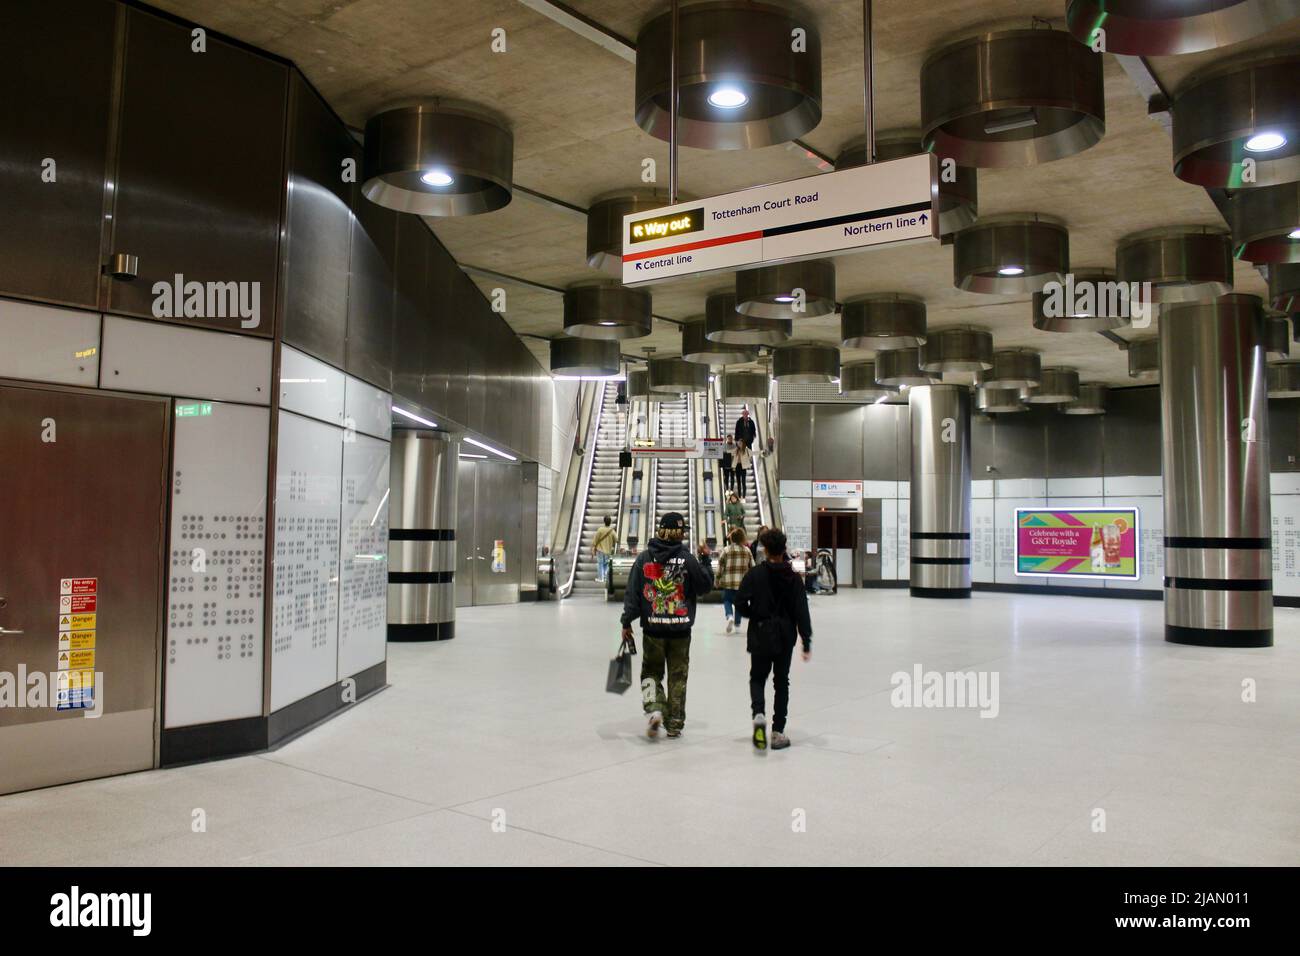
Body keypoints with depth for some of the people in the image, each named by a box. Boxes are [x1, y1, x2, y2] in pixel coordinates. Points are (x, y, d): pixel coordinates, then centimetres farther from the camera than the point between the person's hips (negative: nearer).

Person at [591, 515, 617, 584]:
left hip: (600, 550, -2)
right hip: (608, 551, 2)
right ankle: (606, 578, 11)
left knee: (600, 564, 7)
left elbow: (595, 540, -10)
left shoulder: (600, 529, -12)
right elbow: (616, 540, 2)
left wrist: (593, 550, -2)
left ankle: (600, 578, 4)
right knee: (606, 565, 13)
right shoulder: (612, 531, -7)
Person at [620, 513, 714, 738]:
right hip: (680, 629, -1)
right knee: (678, 676, 11)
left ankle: (653, 708, -9)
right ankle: (674, 724, 17)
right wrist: (705, 560, 11)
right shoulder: (687, 558, -7)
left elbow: (632, 592, -2)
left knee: (651, 672, 15)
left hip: (653, 628, 1)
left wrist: (627, 623, 3)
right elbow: (705, 586, 1)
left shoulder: (644, 557, -2)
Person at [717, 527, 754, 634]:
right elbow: (752, 566, 5)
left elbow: (720, 566, -3)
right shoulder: (747, 550, 3)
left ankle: (729, 616, -14)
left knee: (727, 600, 13)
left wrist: (718, 579, 7)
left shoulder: (726, 550, -5)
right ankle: (737, 624, 19)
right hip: (742, 581, 2)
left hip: (728, 582, -2)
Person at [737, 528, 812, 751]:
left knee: (757, 677, 14)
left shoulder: (755, 574, -8)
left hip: (760, 637, -1)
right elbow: (801, 611, -6)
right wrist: (806, 642, -4)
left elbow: (740, 603, -12)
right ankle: (778, 732, 9)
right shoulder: (793, 578, -4)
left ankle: (759, 714, -14)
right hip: (785, 638, 1)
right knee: (781, 682, 11)